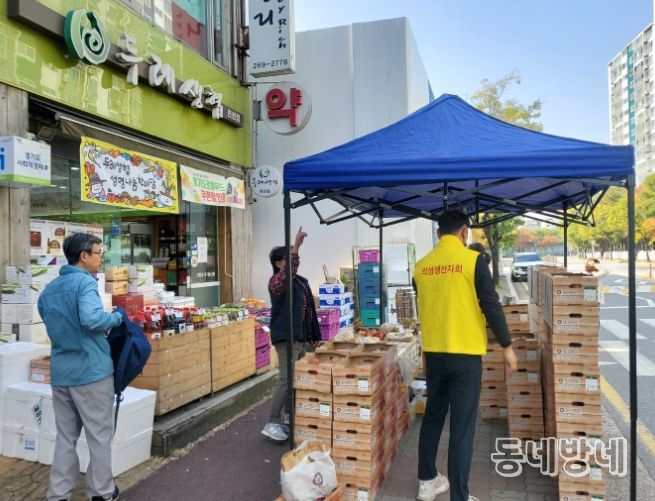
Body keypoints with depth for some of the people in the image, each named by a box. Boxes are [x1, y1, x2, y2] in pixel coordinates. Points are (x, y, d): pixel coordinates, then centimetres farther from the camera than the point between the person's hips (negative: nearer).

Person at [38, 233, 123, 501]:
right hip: (91, 372, -7)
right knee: (99, 436, 7)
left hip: (59, 374, 7)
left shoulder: (48, 290, 13)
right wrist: (117, 316, -14)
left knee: (65, 437, 16)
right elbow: (91, 318, -30)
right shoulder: (85, 282, -14)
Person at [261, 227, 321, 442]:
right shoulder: (276, 281, -10)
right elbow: (288, 272, -36)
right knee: (285, 380, -11)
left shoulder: (302, 281, 15)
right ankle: (272, 424, -4)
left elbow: (309, 309, 20)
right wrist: (296, 245, -43)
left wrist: (315, 334, 19)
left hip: (301, 337, 9)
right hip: (286, 337, -9)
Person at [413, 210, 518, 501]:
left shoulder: (422, 266, 4)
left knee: (432, 417, 19)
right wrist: (507, 346, 2)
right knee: (462, 426, 2)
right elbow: (491, 306, -9)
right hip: (465, 353, -5)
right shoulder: (473, 260, -10)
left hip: (433, 352, 5)